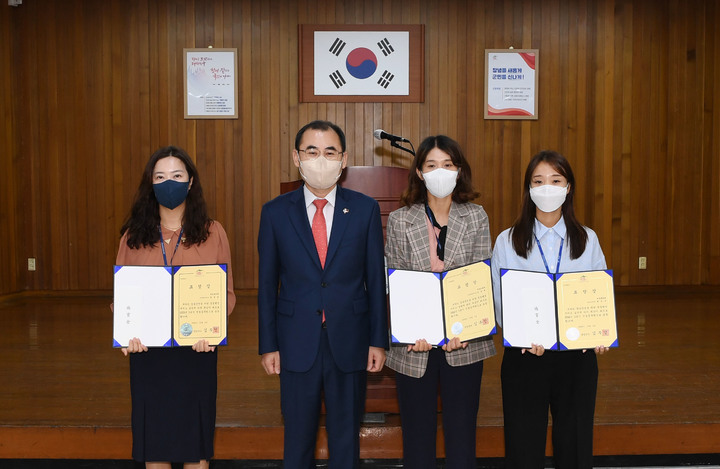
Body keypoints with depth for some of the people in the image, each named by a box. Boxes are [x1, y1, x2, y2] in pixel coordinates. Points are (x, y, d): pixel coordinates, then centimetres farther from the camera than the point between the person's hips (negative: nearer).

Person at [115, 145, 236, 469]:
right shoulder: (133, 236, 5)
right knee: (152, 440, 9)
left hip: (196, 351, -1)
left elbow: (227, 294, 0)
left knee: (195, 442, 8)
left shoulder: (212, 233, 1)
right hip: (146, 352, 1)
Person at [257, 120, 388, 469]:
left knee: (346, 435, 13)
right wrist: (268, 345, 0)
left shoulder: (365, 209, -1)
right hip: (297, 344, 0)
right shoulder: (275, 212, -1)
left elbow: (376, 279, 1)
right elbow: (267, 284, 2)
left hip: (350, 344, 0)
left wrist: (379, 341, -1)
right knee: (298, 436, 12)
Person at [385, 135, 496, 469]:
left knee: (461, 432, 9)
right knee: (417, 433, 10)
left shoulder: (476, 218, 3)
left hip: (463, 343, 0)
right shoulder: (400, 220, 2)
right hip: (415, 345, 0)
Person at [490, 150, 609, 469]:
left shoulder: (587, 240, 8)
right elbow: (499, 302, 0)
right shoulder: (507, 241, 2)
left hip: (577, 355, 2)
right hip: (524, 355, -1)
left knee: (575, 443, 9)